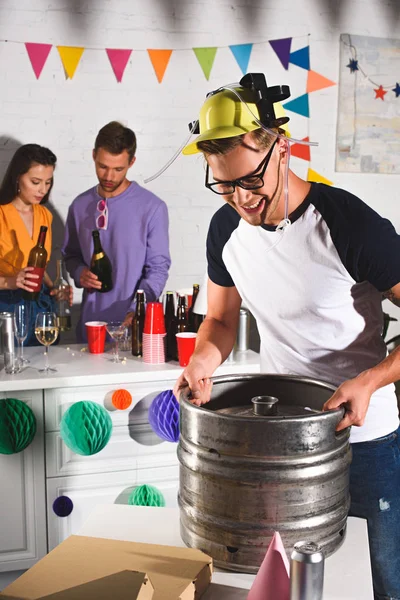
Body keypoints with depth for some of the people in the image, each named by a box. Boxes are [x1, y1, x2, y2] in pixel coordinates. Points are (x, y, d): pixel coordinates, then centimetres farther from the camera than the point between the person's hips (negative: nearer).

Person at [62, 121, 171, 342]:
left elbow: (158, 268, -9)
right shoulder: (80, 206, 4)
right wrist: (80, 273, -7)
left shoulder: (152, 207, -9)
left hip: (134, 324, -3)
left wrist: (138, 312, -21)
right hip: (90, 321, 4)